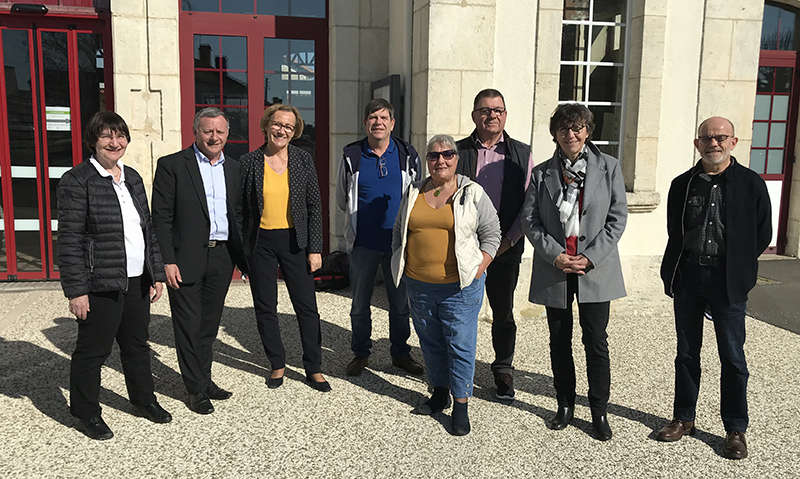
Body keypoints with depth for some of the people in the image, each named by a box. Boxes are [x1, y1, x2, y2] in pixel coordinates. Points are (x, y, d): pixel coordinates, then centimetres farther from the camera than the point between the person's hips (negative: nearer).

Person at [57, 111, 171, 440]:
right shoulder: (77, 181, -10)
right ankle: (86, 412, 24)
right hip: (100, 285, -7)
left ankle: (143, 399, 36)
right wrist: (76, 291, -16)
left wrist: (156, 274, 12)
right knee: (93, 349, 6)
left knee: (137, 344, 19)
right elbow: (69, 239, -13)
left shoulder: (132, 178, 12)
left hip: (136, 281, 7)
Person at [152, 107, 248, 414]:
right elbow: (161, 218, -8)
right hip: (186, 259, -4)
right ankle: (196, 389, 17)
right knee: (189, 327, 4)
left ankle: (205, 380, 30)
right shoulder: (172, 166, -5)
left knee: (210, 324, 15)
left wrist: (242, 256, 10)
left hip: (222, 258, 5)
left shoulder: (233, 168, 11)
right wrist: (168, 262, -14)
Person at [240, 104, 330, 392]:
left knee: (307, 306, 3)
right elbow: (241, 208, 3)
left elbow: (314, 206, 2)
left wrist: (315, 249, -4)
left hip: (294, 241, 0)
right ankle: (277, 365, 26)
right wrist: (241, 250, 0)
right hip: (261, 242, 0)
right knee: (265, 308, 8)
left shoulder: (303, 160, 1)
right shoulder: (249, 162, -1)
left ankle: (314, 369, 17)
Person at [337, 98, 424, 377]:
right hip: (363, 243, 0)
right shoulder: (352, 156, 0)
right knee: (360, 303, 9)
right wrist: (359, 221, 11)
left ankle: (400, 353, 26)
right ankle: (360, 353, 25)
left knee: (400, 302, 10)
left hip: (398, 241, 1)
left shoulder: (407, 155, 2)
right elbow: (342, 201, 11)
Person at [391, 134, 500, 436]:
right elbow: (398, 232, 18)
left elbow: (491, 234, 2)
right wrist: (401, 267, 10)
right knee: (430, 342, 14)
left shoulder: (473, 193, -2)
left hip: (460, 286, -4)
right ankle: (440, 394, 30)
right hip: (419, 285, 4)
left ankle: (461, 405, 12)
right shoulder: (413, 193, 9)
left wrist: (478, 270, -6)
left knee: (461, 344, 0)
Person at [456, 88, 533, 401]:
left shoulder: (521, 154, 4)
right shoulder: (458, 151, 3)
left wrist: (508, 240, -7)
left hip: (506, 248, 0)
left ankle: (503, 370, 27)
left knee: (503, 313, 10)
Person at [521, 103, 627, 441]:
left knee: (596, 342, 2)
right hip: (554, 269, 2)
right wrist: (555, 255, -12)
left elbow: (617, 217, -1)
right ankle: (565, 406, 27)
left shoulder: (608, 167, 2)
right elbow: (529, 220, 0)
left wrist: (590, 257, -11)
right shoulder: (541, 173, 5)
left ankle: (599, 412, 17)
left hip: (595, 269, -1)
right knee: (559, 342, 11)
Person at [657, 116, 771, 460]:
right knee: (686, 353, 12)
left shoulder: (751, 184, -2)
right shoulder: (683, 184, 6)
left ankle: (735, 430, 18)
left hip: (728, 282, -2)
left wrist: (737, 267, 2)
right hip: (687, 277, 3)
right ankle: (684, 418, 26)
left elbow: (762, 235, 3)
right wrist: (672, 273, 6)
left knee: (732, 357, 4)